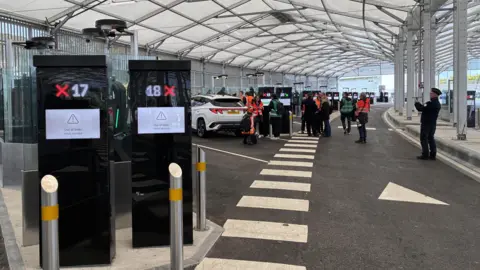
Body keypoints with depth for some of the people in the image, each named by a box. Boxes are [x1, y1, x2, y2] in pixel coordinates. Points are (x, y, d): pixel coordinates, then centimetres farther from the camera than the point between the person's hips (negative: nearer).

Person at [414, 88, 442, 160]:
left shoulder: (431, 103, -21)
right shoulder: (437, 103, 11)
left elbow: (422, 109, -21)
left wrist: (417, 104, -3)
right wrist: (420, 105, 6)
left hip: (426, 124, -9)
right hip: (432, 124, 9)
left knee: (424, 139, -2)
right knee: (431, 138, 13)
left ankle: (425, 155, -2)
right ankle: (433, 155, 15)